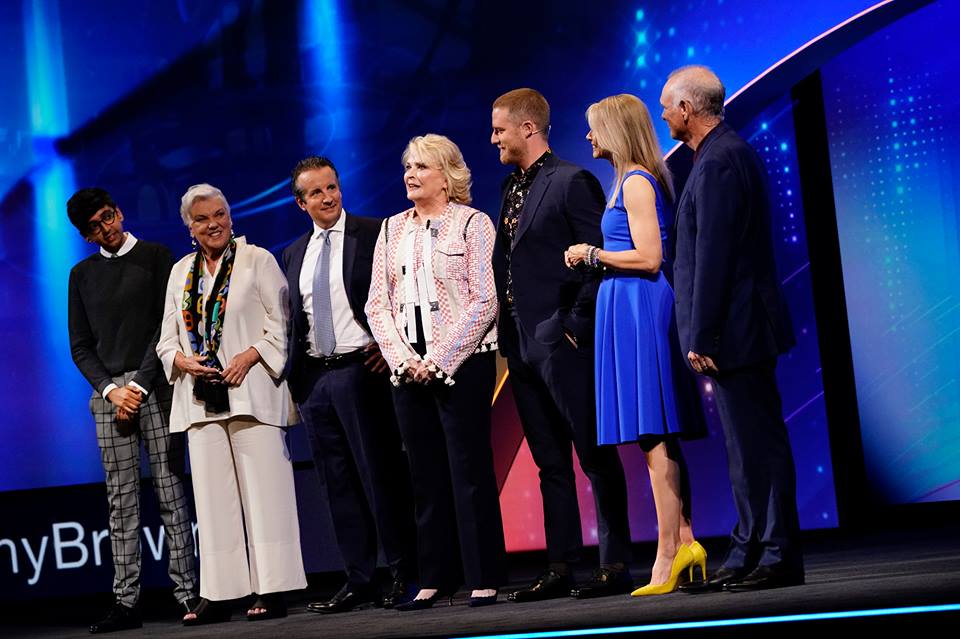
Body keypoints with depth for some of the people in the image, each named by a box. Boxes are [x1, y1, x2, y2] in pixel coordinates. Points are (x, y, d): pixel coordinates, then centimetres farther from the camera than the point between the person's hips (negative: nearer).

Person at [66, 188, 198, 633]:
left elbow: (167, 326, -1)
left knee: (170, 491, -5)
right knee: (121, 501, -1)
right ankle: (126, 601, -2)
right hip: (108, 392, 3)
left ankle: (186, 591, -5)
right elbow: (80, 346, 13)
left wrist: (140, 385, -9)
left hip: (154, 386, -3)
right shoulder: (82, 275, 16)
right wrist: (111, 390, -3)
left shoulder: (156, 257, 6)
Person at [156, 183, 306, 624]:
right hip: (200, 399, 5)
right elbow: (167, 339, 16)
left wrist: (250, 355, -15)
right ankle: (217, 593, 5)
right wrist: (184, 362, -4)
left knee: (263, 488, -6)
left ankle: (272, 590, -4)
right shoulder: (180, 272, 17)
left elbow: (281, 323, -2)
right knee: (212, 495, 3)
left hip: (249, 391, -5)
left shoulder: (257, 260, 4)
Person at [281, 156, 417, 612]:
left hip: (360, 370, -6)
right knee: (338, 484, 8)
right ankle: (359, 581, 14)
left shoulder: (374, 235, -2)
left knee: (381, 474, -3)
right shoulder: (294, 255, 15)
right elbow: (295, 322, 17)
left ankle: (403, 574, 5)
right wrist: (295, 379, 9)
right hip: (314, 379, 6)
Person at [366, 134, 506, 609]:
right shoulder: (393, 229, 14)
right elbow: (377, 303, 11)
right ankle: (434, 580, 11)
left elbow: (484, 301, -8)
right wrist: (403, 358, -4)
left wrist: (439, 359, -13)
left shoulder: (472, 223, -1)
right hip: (407, 367, 5)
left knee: (470, 470, -5)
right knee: (425, 475, 6)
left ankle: (484, 578, 0)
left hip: (462, 362, -5)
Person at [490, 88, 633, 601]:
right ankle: (560, 568, 16)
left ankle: (615, 566, 3)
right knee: (550, 463, 11)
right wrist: (509, 333, 11)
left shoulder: (572, 182, -9)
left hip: (562, 342, -9)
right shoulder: (513, 187, 16)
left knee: (596, 457, -2)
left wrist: (576, 324, -14)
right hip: (522, 343, 9)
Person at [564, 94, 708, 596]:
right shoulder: (641, 180, 18)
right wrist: (597, 256, 16)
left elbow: (648, 258, -19)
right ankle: (683, 541, 10)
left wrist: (591, 254, -9)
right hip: (635, 309, 10)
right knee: (659, 437, 9)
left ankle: (668, 555, -7)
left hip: (636, 307, -10)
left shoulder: (635, 182, -11)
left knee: (653, 438, -9)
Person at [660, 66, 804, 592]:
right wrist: (702, 332, 21)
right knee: (749, 445, 13)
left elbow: (713, 257, -21)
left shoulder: (717, 162, -16)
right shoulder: (730, 152, 17)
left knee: (757, 444, -5)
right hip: (742, 329, 11)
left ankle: (778, 557, 1)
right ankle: (748, 556, 19)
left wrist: (701, 336, -19)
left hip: (734, 330, -11)